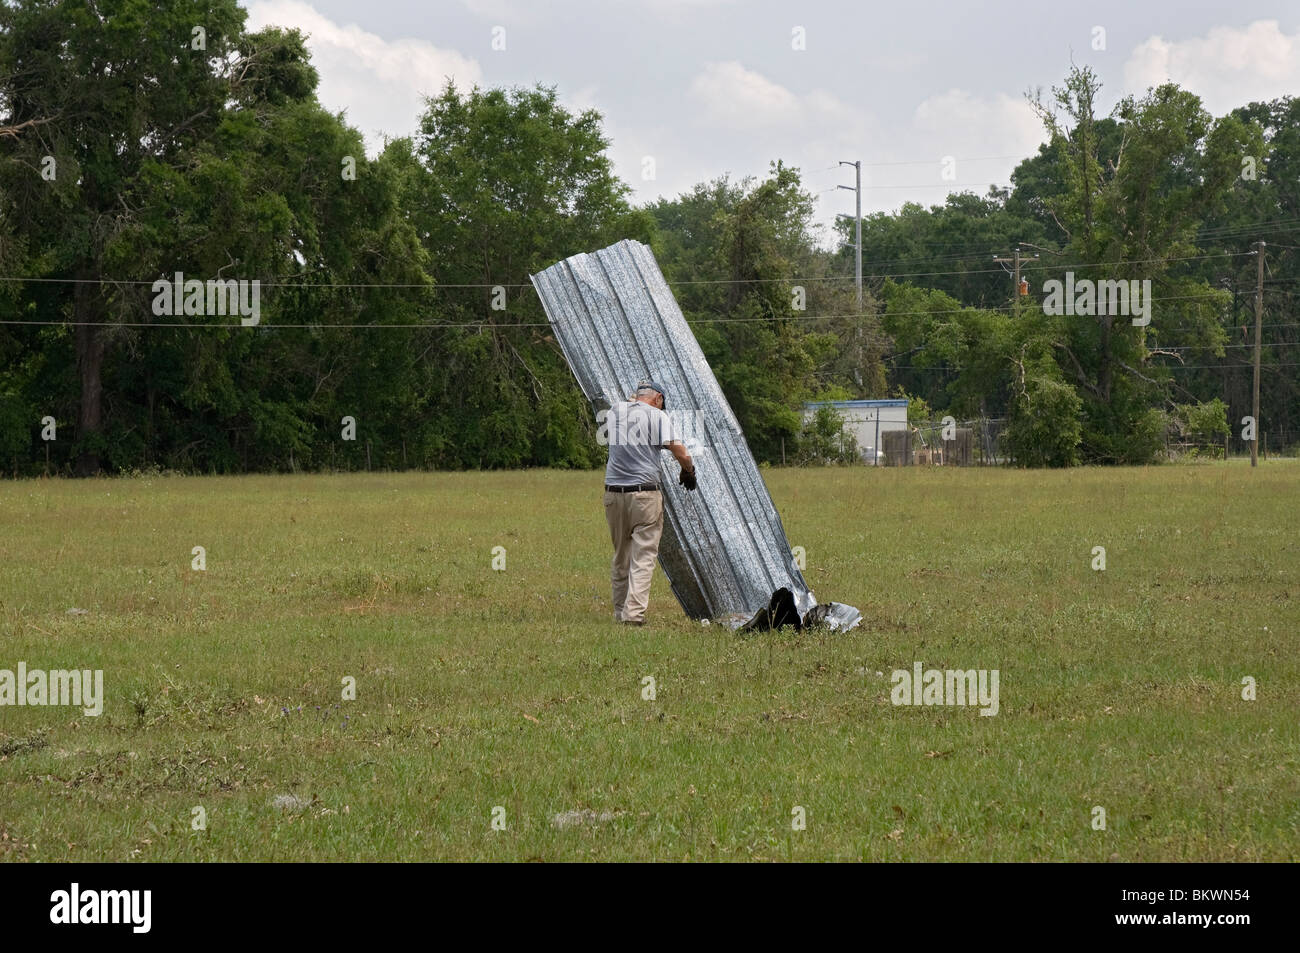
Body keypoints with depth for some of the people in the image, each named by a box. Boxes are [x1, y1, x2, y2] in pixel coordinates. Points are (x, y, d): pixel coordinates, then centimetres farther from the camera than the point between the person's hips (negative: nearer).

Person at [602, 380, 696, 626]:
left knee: (620, 556, 15)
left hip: (613, 492, 5)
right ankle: (634, 613, -14)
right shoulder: (657, 416, -2)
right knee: (643, 557, -4)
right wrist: (688, 472, 11)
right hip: (644, 493, -5)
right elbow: (681, 453, -8)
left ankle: (620, 612, 20)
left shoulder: (614, 411, 12)